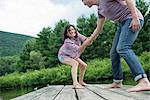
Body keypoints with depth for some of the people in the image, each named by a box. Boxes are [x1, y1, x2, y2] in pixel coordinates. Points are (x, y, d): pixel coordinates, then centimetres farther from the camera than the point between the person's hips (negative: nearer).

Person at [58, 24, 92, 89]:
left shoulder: (77, 35, -21)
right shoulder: (67, 42, -37)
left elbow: (85, 39, -34)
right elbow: (80, 50, -42)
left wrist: (88, 40, -56)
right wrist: (85, 44, -59)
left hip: (72, 56, 7)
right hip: (63, 55, -7)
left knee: (84, 65, 2)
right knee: (75, 63, -32)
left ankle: (80, 81, 21)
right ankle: (75, 84, -38)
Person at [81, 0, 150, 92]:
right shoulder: (100, 9, 17)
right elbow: (99, 28, 27)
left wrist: (135, 17, -23)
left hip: (132, 19, -9)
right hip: (123, 23, 9)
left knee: (122, 48, -26)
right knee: (114, 53, 6)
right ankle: (117, 82, 17)